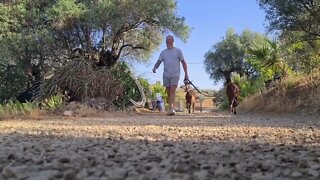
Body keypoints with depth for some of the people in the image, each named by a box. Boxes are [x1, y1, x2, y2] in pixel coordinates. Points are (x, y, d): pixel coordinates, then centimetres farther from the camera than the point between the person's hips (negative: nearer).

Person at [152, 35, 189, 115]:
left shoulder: (178, 51, 6)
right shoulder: (163, 52, 13)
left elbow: (183, 62, 7)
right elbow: (159, 61, 6)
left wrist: (186, 74, 1)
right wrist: (154, 68, -16)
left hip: (175, 75, -3)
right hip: (166, 75, 3)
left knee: (172, 91, -17)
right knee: (168, 93, 5)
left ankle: (171, 109, -26)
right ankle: (171, 109, 15)